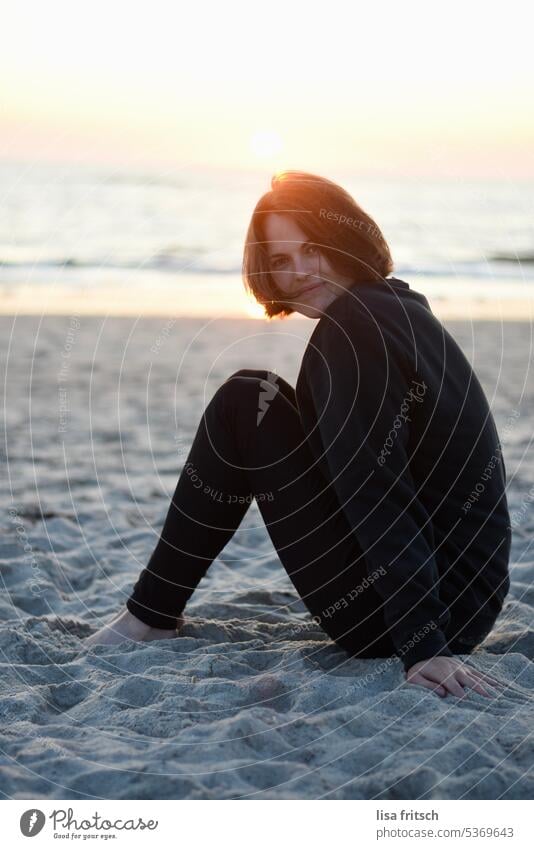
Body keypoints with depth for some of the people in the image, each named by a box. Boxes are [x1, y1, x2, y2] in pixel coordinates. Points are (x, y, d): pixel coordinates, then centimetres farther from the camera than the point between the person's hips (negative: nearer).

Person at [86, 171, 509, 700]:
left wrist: (425, 648, -27)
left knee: (245, 402, -3)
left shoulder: (351, 326, -16)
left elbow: (380, 494, -24)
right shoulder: (404, 309, 14)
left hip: (398, 618, -9)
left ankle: (153, 615, 7)